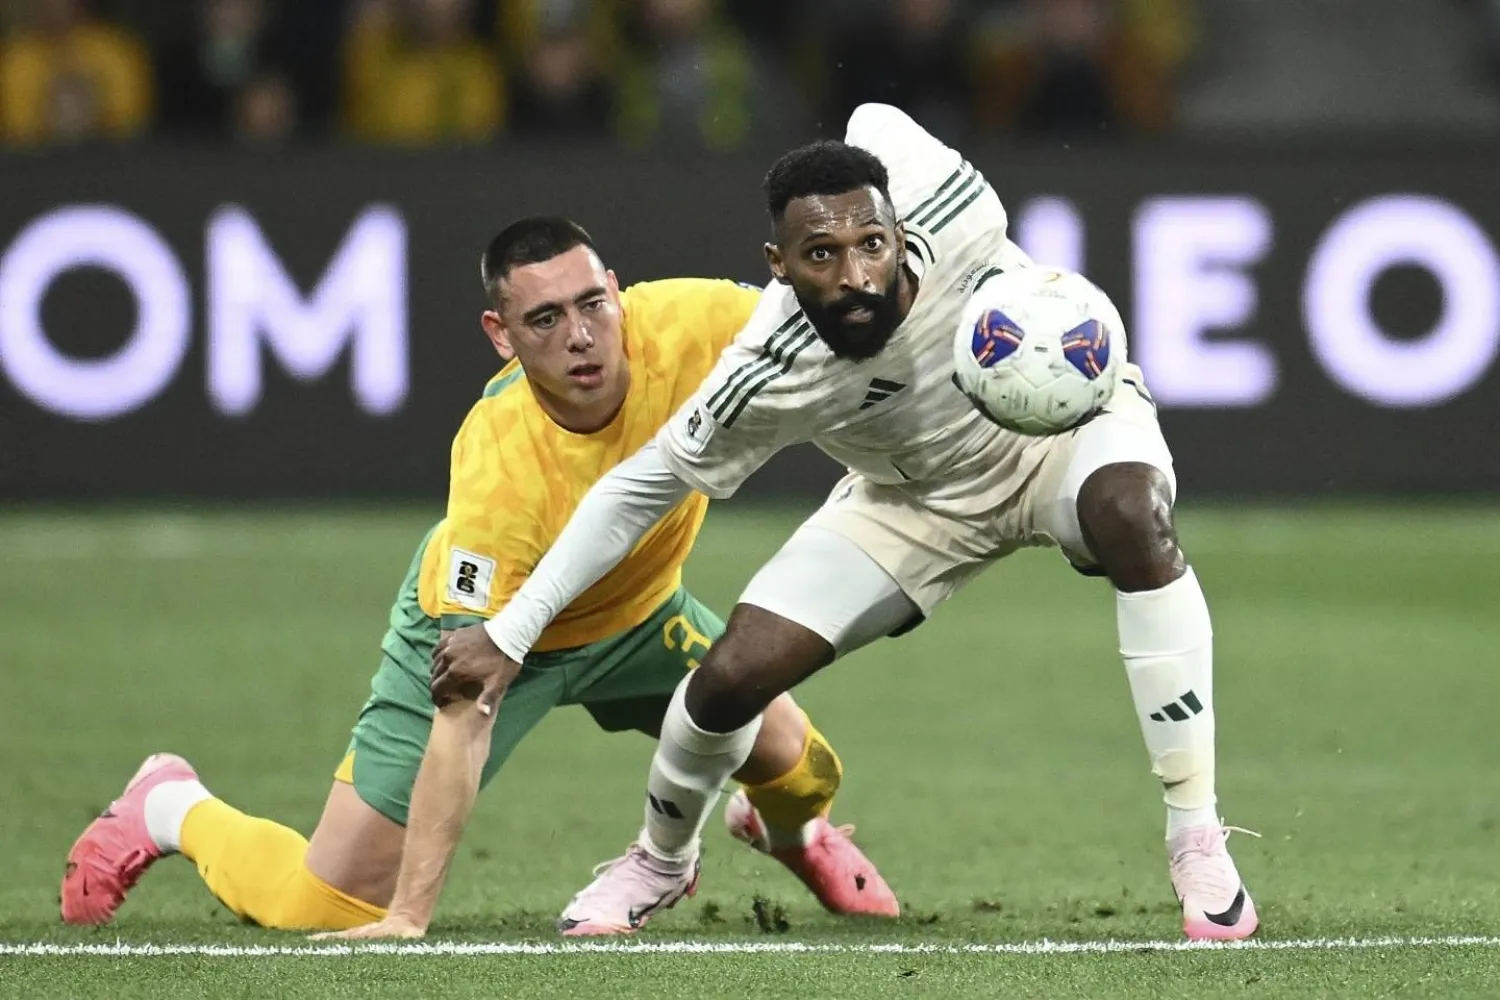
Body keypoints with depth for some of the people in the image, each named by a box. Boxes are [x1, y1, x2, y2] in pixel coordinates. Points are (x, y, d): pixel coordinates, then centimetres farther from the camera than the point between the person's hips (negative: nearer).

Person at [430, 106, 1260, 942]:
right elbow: (640, 487, -19)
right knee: (734, 675, -10)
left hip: (1068, 414, -1)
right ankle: (662, 858, 28)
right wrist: (511, 631, -19)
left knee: (1131, 511, -37)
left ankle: (1199, 842, -29)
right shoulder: (768, 381, -33)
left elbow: (875, 120, -11)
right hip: (918, 497, 1)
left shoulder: (950, 211, -35)